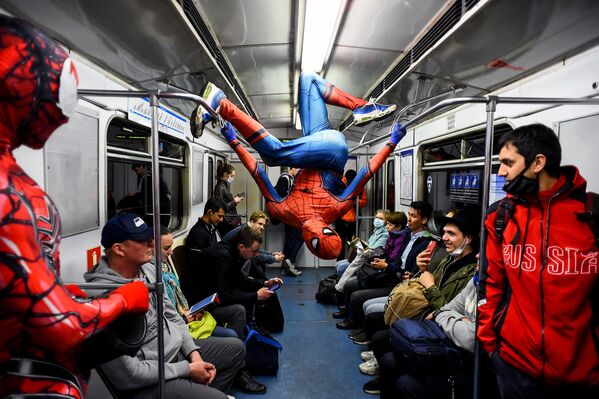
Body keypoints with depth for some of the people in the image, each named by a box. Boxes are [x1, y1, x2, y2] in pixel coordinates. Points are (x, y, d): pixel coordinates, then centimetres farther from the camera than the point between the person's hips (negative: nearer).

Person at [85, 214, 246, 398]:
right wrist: (188, 369, -17)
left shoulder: (147, 269, -2)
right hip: (146, 381, -8)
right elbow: (129, 373, -26)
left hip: (178, 349, 8)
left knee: (235, 348, 14)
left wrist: (194, 353, -2)